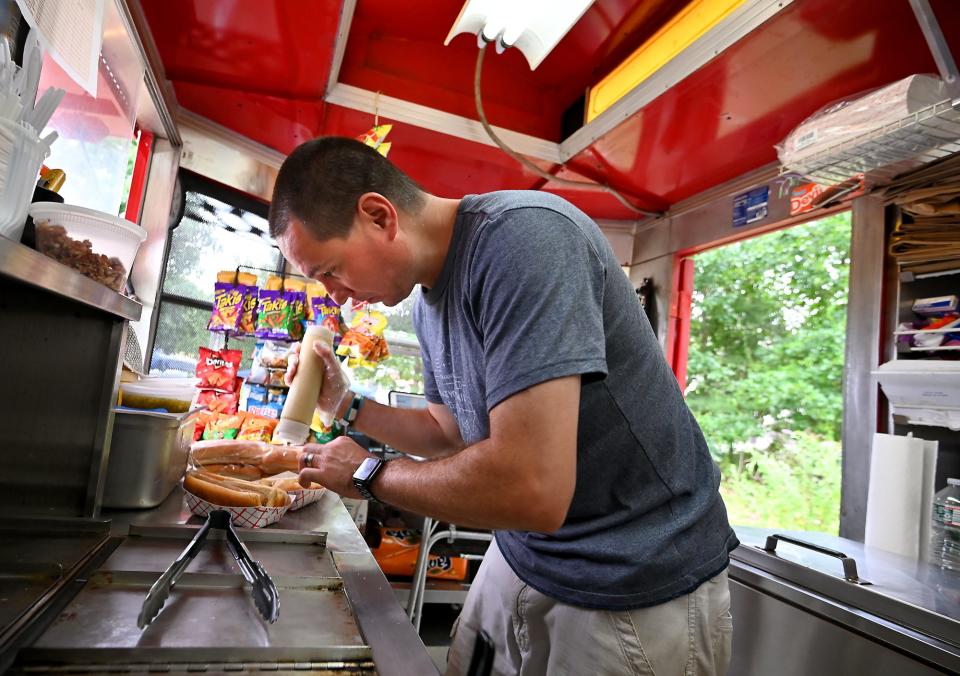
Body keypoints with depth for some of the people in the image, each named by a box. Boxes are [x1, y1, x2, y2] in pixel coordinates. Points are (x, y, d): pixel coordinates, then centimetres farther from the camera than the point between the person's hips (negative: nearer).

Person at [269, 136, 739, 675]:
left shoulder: (523, 235, -26)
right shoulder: (427, 302, 2)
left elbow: (533, 490, -34)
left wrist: (368, 474, -17)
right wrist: (347, 405, 3)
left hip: (640, 582, -7)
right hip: (522, 556, 8)